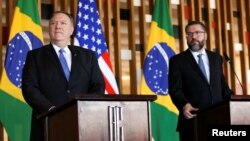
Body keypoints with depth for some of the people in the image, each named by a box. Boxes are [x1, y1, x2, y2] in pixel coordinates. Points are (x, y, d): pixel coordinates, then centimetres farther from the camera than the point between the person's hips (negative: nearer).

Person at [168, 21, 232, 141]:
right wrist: (184, 105, -25)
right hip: (193, 119, -3)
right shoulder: (177, 60, 3)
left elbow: (222, 85, 18)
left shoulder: (216, 58, 16)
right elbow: (175, 89, -6)